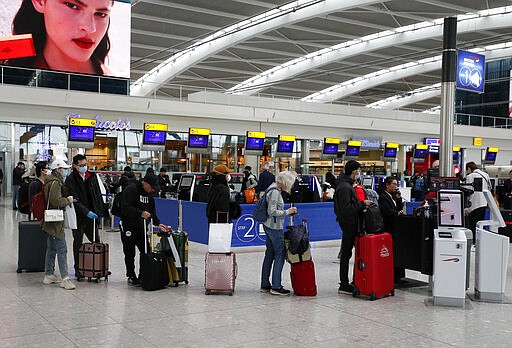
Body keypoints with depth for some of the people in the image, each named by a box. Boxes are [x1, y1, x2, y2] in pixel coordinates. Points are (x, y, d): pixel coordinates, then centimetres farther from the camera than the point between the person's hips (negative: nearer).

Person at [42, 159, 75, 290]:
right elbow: (57, 201, -24)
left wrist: (66, 198, 9)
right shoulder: (55, 182, -15)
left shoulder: (52, 181, 17)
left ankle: (49, 275, 25)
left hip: (51, 221, 11)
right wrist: (68, 200, -9)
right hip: (55, 220, -11)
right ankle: (64, 278, -9)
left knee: (51, 249, 17)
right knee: (62, 249, -10)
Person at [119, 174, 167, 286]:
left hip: (142, 226, 7)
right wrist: (140, 213, -31)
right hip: (128, 226, -7)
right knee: (130, 253, 3)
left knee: (146, 251, 6)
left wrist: (157, 223, 2)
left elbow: (152, 210, 15)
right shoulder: (131, 190, -16)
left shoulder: (149, 194, 9)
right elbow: (125, 207, -24)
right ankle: (131, 277, 14)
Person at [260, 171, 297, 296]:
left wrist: (288, 211, 11)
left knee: (269, 254, 13)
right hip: (275, 227, -10)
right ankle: (276, 287, 1)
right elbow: (272, 212, -23)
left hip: (269, 226, 10)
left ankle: (265, 285, 20)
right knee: (279, 255, -3)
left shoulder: (274, 188, 12)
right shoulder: (275, 192, -19)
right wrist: (287, 212, -13)